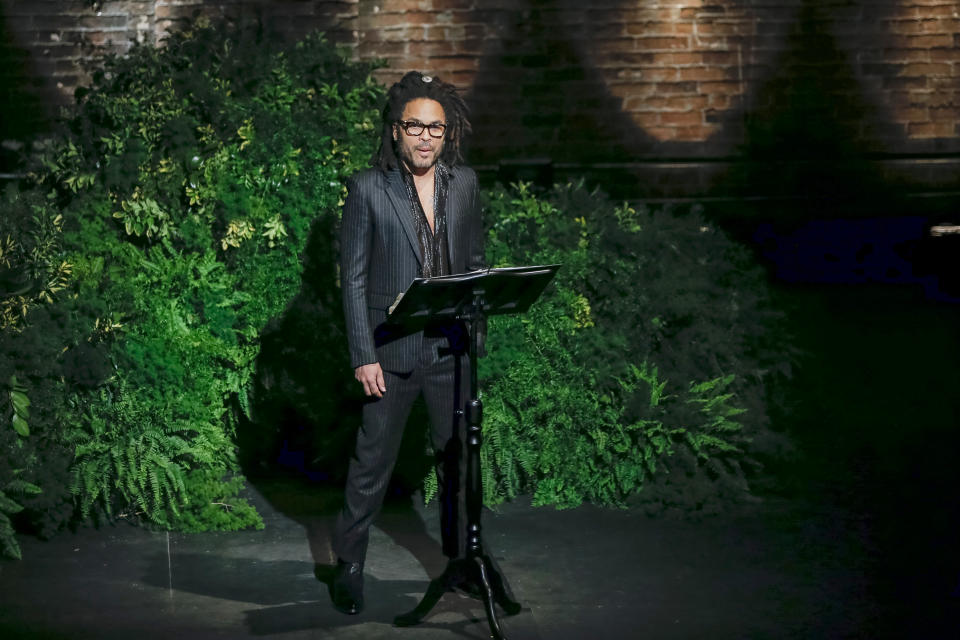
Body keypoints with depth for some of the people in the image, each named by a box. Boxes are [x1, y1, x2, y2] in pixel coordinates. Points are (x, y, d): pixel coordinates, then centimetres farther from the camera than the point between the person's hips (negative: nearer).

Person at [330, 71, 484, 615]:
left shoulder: (464, 182, 6)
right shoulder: (368, 188, -6)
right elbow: (354, 278, -6)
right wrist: (363, 356, -11)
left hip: (451, 348, 4)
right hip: (393, 350, -4)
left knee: (460, 456, 13)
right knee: (373, 463, 4)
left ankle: (463, 558, 28)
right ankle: (349, 565, 18)